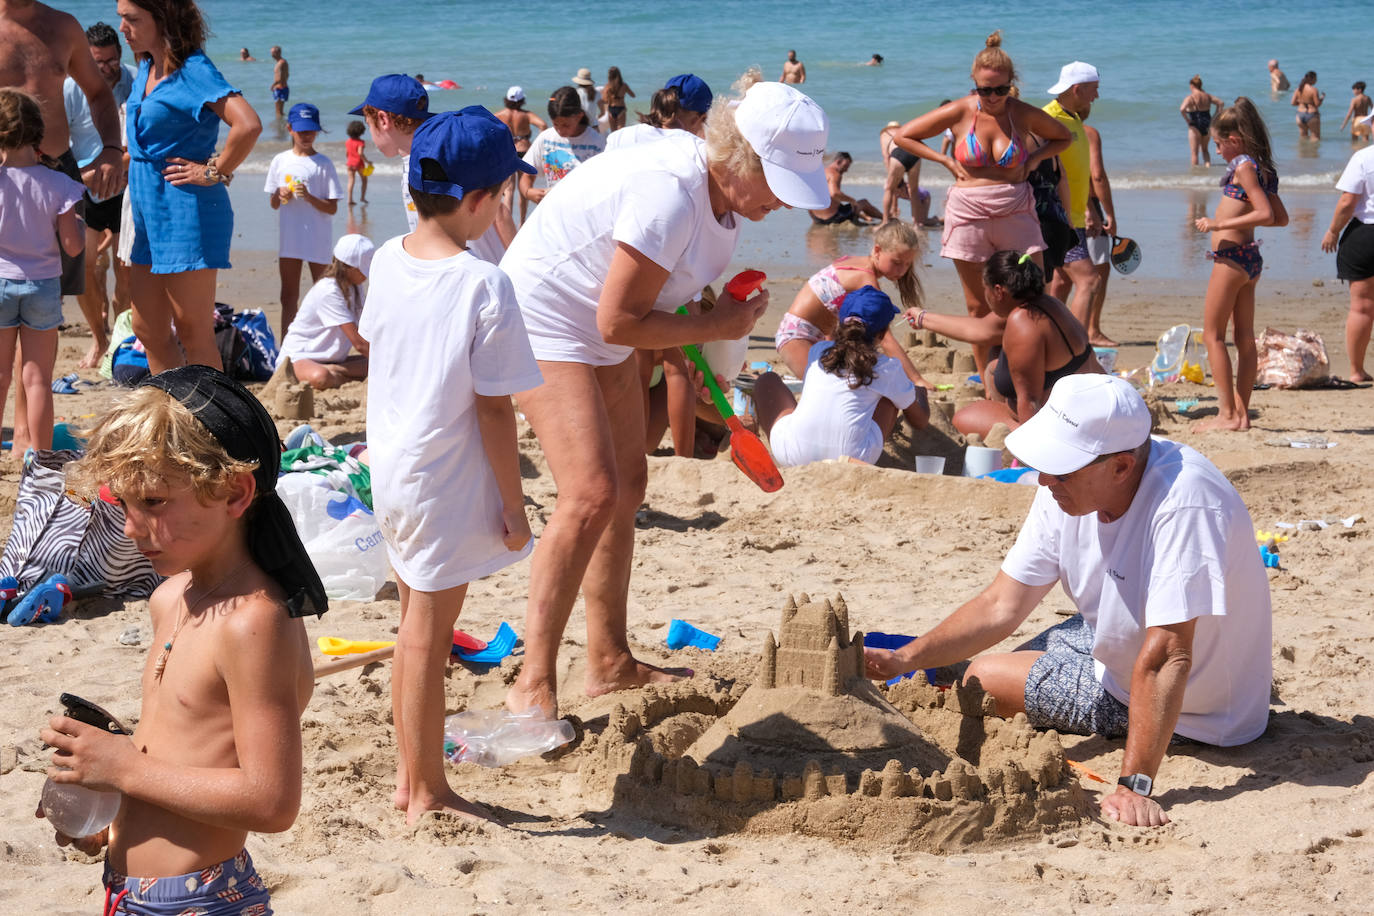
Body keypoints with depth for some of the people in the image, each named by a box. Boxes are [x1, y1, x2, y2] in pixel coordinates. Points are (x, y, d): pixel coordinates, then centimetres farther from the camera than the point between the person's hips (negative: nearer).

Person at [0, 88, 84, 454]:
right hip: (44, 286, 0)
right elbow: (73, 246, -9)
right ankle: (40, 452, 10)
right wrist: (77, 223, 11)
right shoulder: (57, 185, -10)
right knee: (37, 378, 7)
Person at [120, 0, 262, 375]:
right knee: (148, 329, 12)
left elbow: (248, 124, -30)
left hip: (187, 213, -9)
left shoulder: (193, 70, -16)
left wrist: (214, 173, -19)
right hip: (151, 214, 9)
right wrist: (124, 161, 16)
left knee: (193, 332, -2)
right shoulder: (146, 70, 10)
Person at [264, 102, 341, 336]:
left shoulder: (323, 164, -3)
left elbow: (332, 208, -6)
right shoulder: (280, 161, 6)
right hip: (288, 238, 3)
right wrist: (279, 195, -10)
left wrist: (308, 197, -21)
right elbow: (273, 204, 12)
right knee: (289, 296, 8)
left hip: (317, 239, -3)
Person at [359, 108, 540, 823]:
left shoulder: (387, 261, 0)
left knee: (415, 625, 20)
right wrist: (512, 505, -10)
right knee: (428, 635, 3)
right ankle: (428, 793, 16)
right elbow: (494, 410, -18)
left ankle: (410, 777, 30)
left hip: (391, 468, 7)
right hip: (447, 485, -7)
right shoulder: (484, 286, -21)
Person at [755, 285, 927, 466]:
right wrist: (920, 392, 48)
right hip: (853, 458, -2)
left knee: (767, 380, 30)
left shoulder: (818, 351, 16)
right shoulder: (887, 367, 9)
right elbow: (920, 422, 25)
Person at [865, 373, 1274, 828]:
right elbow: (1002, 606, -7)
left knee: (987, 679, -7)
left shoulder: (1182, 503, -39)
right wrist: (903, 660, -19)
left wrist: (1135, 785, -45)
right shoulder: (1068, 487, -14)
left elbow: (1165, 657, -42)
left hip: (1200, 710, -8)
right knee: (976, 680, 16)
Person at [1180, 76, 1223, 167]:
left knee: (1194, 152, 5)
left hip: (1195, 126, -5)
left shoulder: (1190, 98, -11)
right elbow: (1221, 103, 6)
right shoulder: (1207, 96, 5)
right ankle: (1208, 164, 1)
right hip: (1207, 126, 5)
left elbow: (1182, 109, -26)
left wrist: (1187, 120, -13)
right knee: (1205, 150, 20)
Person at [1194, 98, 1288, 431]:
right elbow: (1281, 217, 19)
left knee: (1213, 334, -4)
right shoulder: (1262, 169, 13)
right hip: (1251, 257, 9)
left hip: (1232, 255, -9)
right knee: (1245, 339, 9)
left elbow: (1265, 213, -23)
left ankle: (1227, 413, -7)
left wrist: (1220, 224, -21)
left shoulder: (1243, 166, -13)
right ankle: (1241, 413, 12)